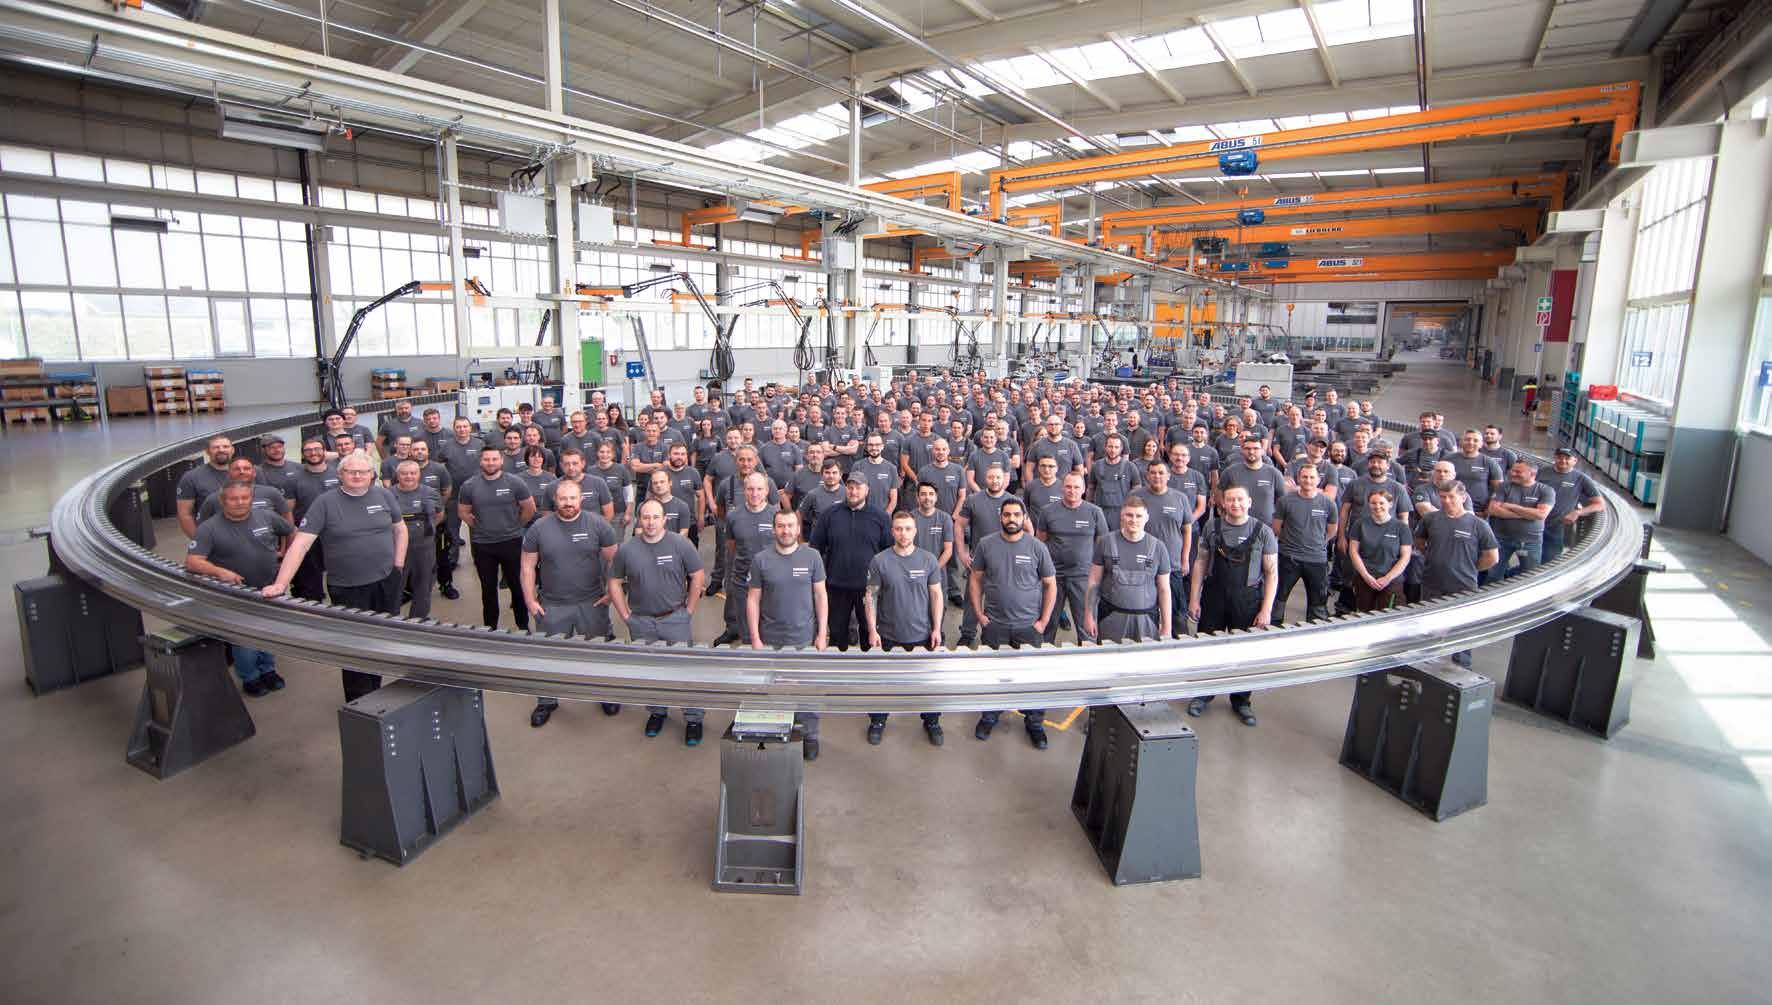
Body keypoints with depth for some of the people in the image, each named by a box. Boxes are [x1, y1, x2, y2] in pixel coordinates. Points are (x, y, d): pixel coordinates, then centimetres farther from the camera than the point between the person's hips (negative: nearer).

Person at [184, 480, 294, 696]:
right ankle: (250, 678, 24)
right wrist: (220, 571, -32)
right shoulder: (209, 528, -12)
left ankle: (268, 670, 36)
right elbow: (192, 561, -19)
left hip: (270, 589, 3)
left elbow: (292, 532, 16)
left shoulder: (267, 517, -3)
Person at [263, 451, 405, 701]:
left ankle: (375, 690, 34)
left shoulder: (384, 495, 2)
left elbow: (400, 529, 13)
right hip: (347, 588, -3)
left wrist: (398, 565, 5)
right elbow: (300, 543, -13)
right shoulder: (325, 503, -8)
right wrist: (280, 584, -20)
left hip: (387, 582, 3)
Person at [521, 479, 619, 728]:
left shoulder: (597, 524, -7)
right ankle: (547, 701, 32)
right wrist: (530, 600, -2)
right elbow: (528, 567, 2)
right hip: (551, 606, 1)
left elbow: (614, 560, -1)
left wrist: (611, 591, -4)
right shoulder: (538, 529, -4)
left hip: (592, 604, -1)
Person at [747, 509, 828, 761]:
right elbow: (753, 599, 0)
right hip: (771, 640, 0)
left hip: (805, 637, 0)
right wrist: (755, 639, -3)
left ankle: (809, 736, 23)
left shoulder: (812, 557, -1)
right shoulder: (761, 560, -3)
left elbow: (820, 596, 2)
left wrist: (822, 634, -1)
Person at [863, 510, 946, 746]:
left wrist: (937, 628, -2)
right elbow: (871, 596, -4)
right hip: (888, 635, -1)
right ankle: (877, 721, 32)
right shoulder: (879, 561, -7)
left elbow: (936, 595, 2)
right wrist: (872, 630, -7)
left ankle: (931, 722, 32)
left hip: (922, 634, 1)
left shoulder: (929, 560, -3)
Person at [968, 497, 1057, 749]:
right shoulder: (986, 544, -1)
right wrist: (979, 614, -2)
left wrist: (1043, 621, -4)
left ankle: (1035, 723, 23)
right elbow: (976, 580, 5)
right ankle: (989, 716, 32)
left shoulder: (1037, 547, -4)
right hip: (994, 625, 1)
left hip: (1028, 625, -1)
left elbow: (1050, 586, 1)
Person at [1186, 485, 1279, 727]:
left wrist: (1266, 609, -9)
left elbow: (1272, 573, -3)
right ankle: (1203, 694, 28)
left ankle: (1241, 701, 28)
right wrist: (1194, 598, 0)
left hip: (1248, 599, -1)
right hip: (1214, 596, 1)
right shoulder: (1212, 526, 1)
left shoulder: (1263, 531, -5)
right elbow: (1201, 563, 5)